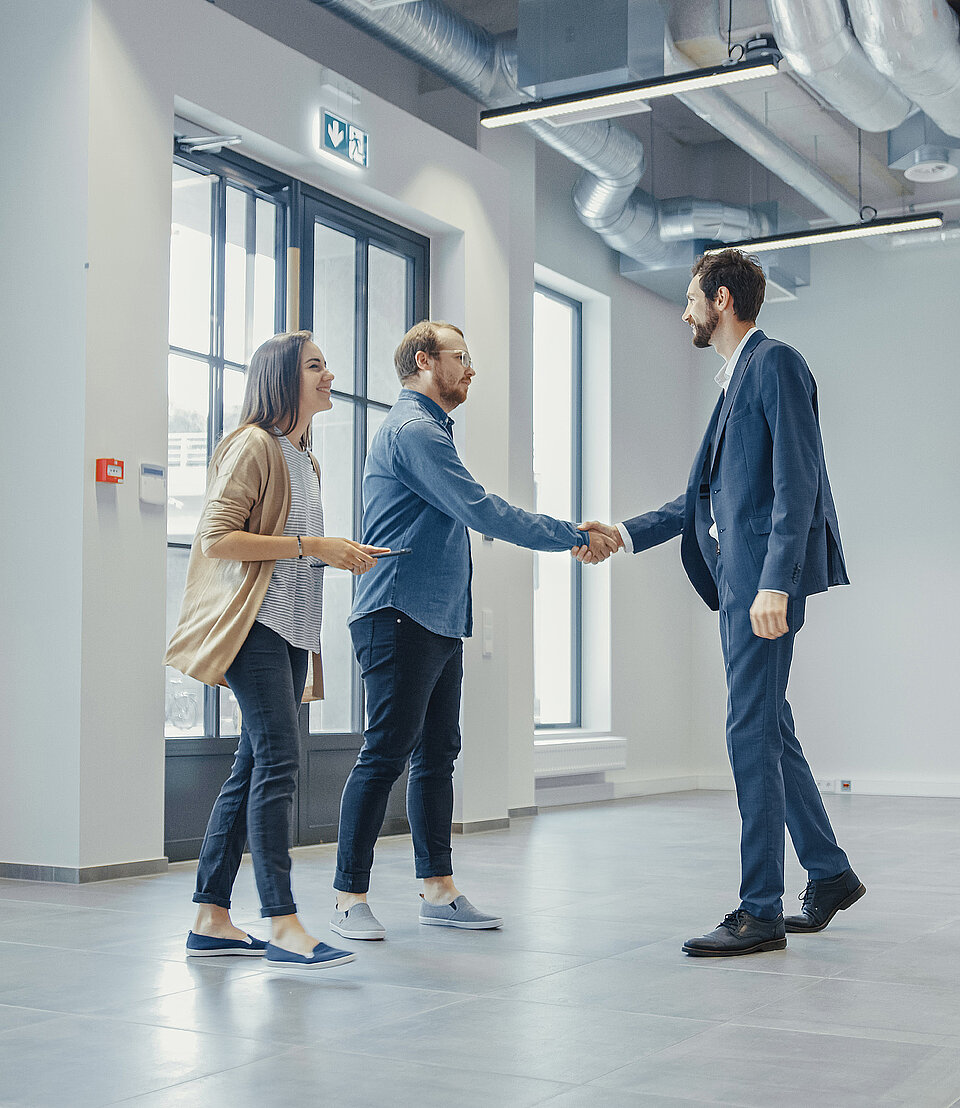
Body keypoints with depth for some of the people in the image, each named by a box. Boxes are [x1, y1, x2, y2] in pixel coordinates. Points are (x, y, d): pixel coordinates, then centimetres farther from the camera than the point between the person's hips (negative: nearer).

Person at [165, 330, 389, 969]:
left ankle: (211, 921, 11)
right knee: (279, 761, -16)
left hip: (292, 629, 9)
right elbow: (217, 538, -15)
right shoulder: (255, 446, -5)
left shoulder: (305, 461, 23)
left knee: (254, 770, 7)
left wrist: (342, 554, 12)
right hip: (254, 623, -9)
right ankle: (284, 927, -16)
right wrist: (310, 545, -16)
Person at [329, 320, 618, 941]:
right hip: (401, 618, -11)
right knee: (386, 755, -8)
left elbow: (470, 519, 24)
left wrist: (571, 537, 17)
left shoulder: (429, 430, 24)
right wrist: (577, 538, -12)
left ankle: (440, 890, 15)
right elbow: (482, 512, -17)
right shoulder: (413, 429, -11)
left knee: (438, 755, 10)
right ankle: (350, 899, -2)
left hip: (440, 622, 11)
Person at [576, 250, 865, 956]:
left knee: (752, 732, -9)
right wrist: (623, 535, 20)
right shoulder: (737, 379, 23)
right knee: (767, 729, 14)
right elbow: (706, 497, 25)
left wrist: (775, 583, -24)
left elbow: (797, 482, -17)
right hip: (739, 579, 10)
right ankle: (830, 874, 26)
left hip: (767, 578, -10)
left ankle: (761, 912, -3)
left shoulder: (776, 363, -7)